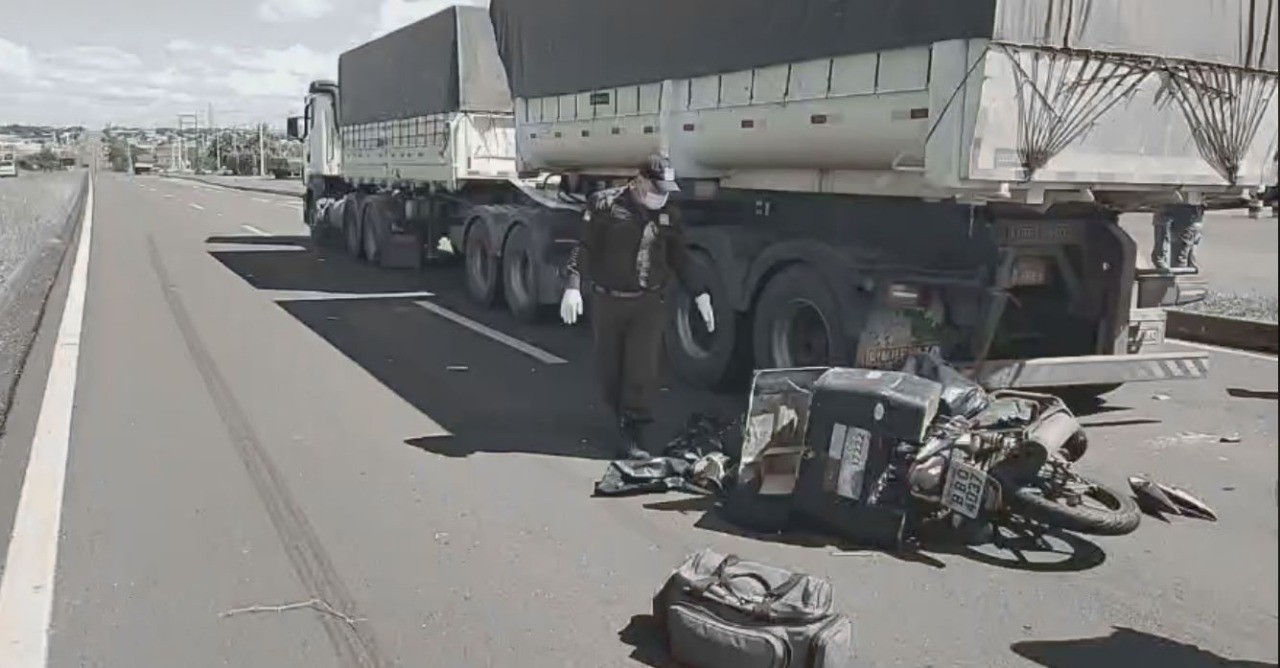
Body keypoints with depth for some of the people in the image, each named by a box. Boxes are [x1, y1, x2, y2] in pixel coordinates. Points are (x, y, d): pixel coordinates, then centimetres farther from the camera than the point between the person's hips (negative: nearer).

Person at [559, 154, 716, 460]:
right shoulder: (605, 204, -9)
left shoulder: (669, 215, 2)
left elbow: (680, 259, 12)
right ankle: (623, 421, 32)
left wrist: (700, 295, 11)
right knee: (610, 369, 9)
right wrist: (573, 287, -18)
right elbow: (584, 247, -9)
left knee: (642, 371, -9)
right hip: (607, 301, -1)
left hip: (649, 303, 1)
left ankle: (633, 437, -3)